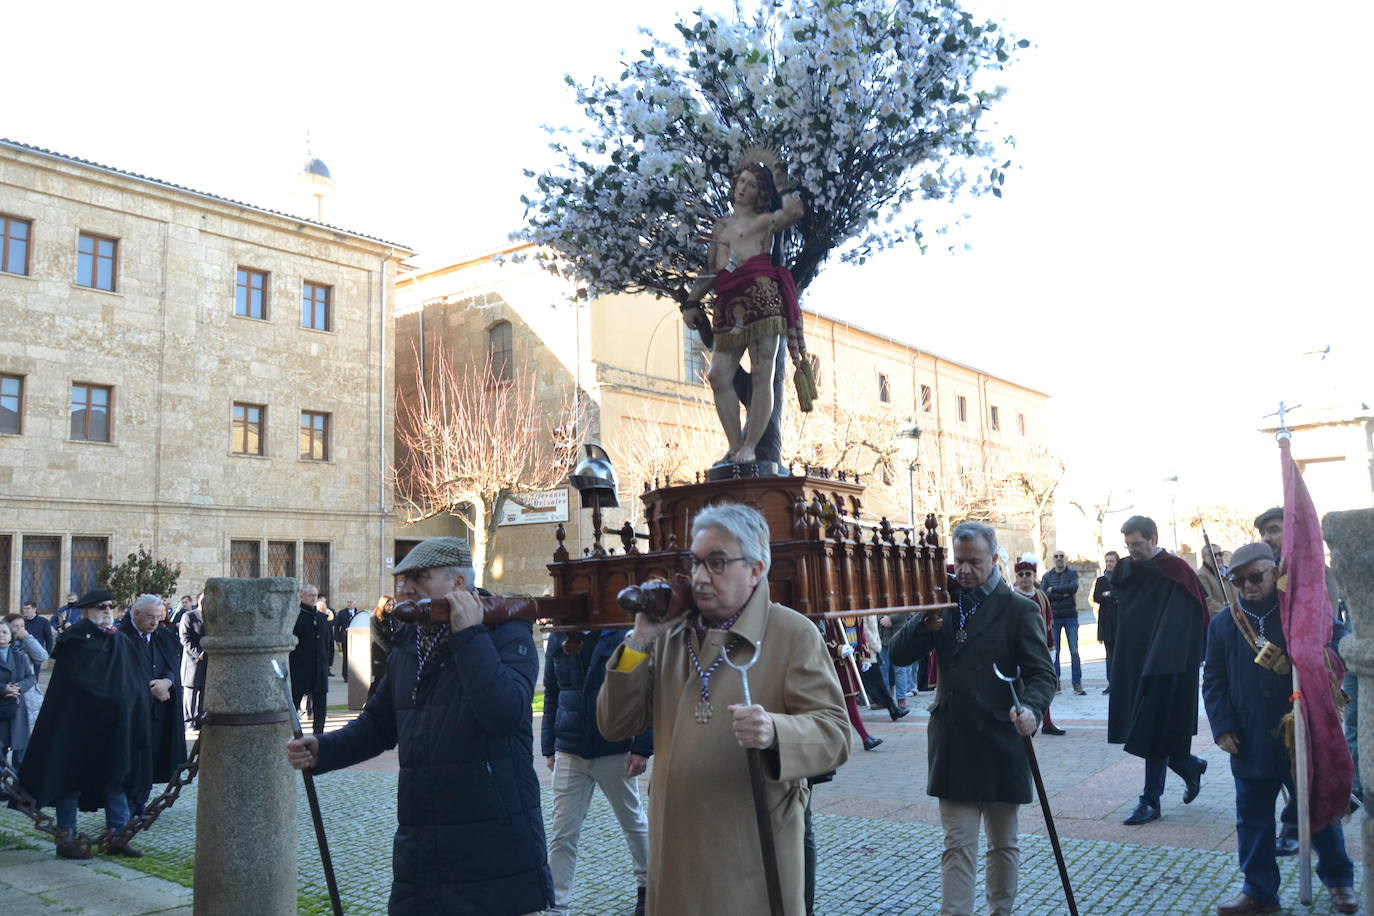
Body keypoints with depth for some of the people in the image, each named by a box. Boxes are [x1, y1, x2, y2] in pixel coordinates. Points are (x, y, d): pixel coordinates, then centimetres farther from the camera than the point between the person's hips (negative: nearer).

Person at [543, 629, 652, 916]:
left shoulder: (623, 634, -11)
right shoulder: (558, 639, 0)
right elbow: (551, 696, 9)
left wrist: (642, 749, -13)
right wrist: (549, 749, 7)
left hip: (616, 752, -2)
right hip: (569, 754, 2)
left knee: (633, 822, 18)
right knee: (563, 835, 3)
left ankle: (646, 885, 39)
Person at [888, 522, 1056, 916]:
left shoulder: (1019, 610, -6)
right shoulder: (944, 604, 5)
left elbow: (1042, 673, -9)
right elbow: (898, 655, 0)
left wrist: (1031, 708, -30)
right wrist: (925, 621, -19)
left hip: (1000, 745, -2)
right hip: (953, 746, 2)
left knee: (1003, 844, 16)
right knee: (958, 845, 3)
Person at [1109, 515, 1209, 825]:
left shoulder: (1176, 570, -10)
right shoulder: (1127, 572, 9)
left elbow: (1198, 616, -13)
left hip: (1165, 667, -7)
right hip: (1135, 665, 7)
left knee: (1153, 731, -3)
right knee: (1149, 731, 12)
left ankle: (1151, 801, 7)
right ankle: (1191, 767, 36)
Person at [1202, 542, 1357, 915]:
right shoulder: (1223, 624, 2)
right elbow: (1214, 681, 5)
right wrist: (1223, 727, -3)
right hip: (1249, 743, 2)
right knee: (1253, 817, 9)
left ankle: (1339, 880, 35)